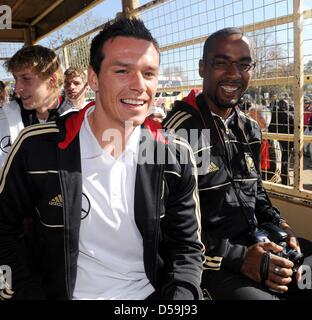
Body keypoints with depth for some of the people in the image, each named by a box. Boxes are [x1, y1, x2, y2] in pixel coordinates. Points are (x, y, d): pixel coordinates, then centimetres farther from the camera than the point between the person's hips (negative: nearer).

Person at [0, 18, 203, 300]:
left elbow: (186, 247, 1)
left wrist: (180, 294, -16)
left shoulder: (176, 156, -6)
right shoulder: (38, 147, -10)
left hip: (149, 294, 1)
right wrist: (29, 293, -6)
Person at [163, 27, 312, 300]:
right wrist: (237, 258, -19)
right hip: (210, 263, -7)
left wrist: (278, 224, 0)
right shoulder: (179, 132, -17)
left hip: (257, 247, 7)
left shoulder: (250, 129, 8)